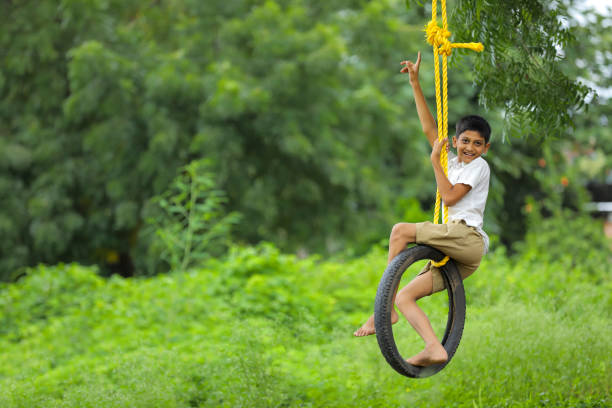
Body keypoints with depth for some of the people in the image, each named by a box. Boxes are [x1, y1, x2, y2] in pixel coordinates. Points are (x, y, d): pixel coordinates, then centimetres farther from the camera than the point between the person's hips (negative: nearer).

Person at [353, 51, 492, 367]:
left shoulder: (479, 166, 2)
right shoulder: (452, 162, 23)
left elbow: (449, 197, -10)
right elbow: (429, 129, 21)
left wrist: (435, 161, -2)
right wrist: (415, 83, 17)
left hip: (468, 238, -8)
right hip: (454, 254, 8)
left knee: (401, 230, -18)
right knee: (404, 297, -3)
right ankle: (435, 349, -17)